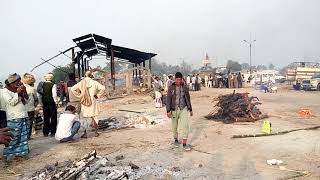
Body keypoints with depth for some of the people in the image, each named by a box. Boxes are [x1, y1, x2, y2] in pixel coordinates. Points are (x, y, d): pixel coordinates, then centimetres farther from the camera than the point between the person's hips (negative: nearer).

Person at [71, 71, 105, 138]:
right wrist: (98, 95, -5)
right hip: (92, 102, -1)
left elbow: (72, 89, 1)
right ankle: (96, 132, 16)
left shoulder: (81, 83, 2)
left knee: (84, 118, 9)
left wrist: (79, 96, 4)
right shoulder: (94, 82, -5)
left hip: (84, 102, 1)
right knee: (94, 117, 11)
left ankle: (85, 133, 10)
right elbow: (102, 88, -14)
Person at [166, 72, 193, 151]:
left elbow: (188, 98, 6)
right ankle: (176, 139, 40)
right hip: (174, 110, 0)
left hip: (183, 109, 0)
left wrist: (190, 110, 8)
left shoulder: (185, 87, -2)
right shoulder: (171, 88, -7)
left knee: (185, 125, -14)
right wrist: (168, 111, -16)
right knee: (174, 126, 13)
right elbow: (168, 100, -8)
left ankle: (184, 144, -6)